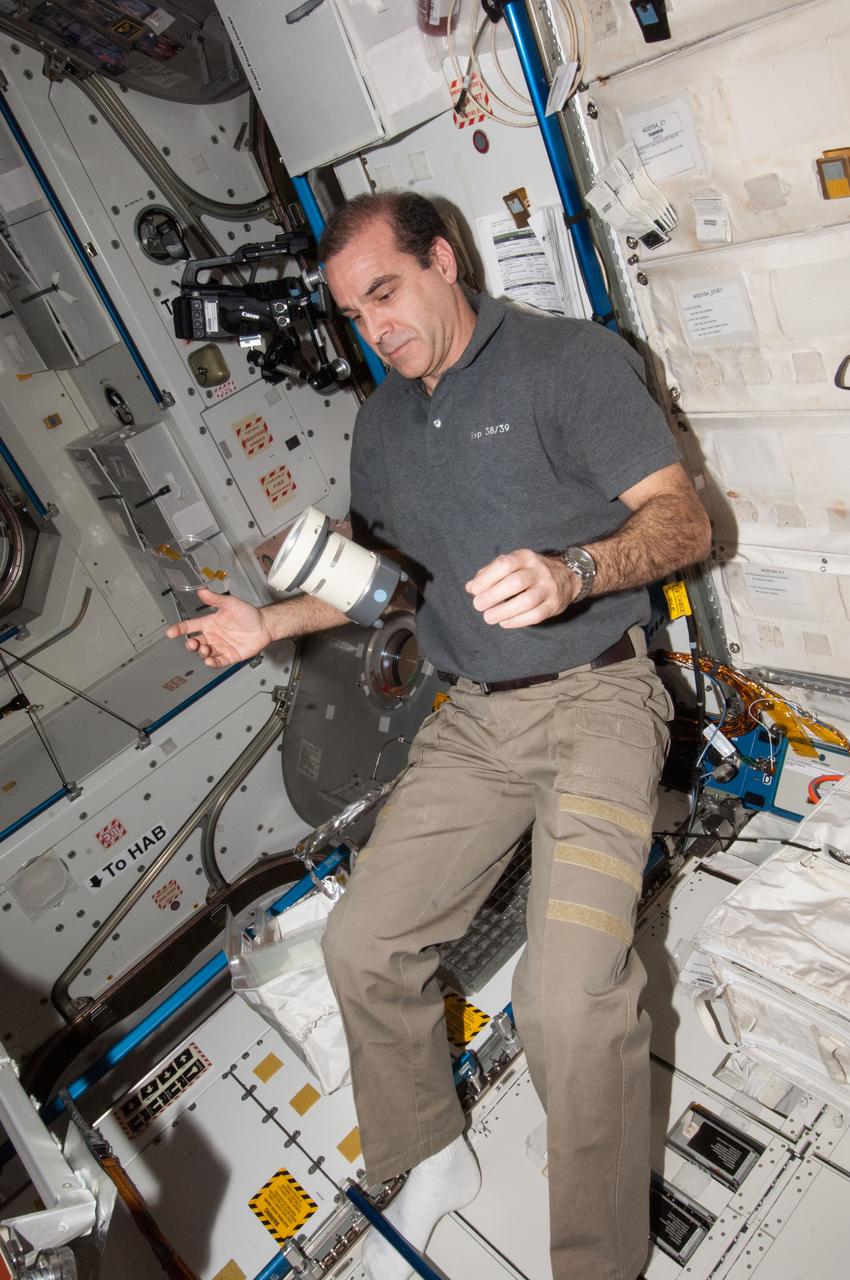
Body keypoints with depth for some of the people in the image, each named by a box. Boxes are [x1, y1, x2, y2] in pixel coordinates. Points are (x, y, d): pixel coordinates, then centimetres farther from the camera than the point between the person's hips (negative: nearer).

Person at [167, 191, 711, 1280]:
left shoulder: (573, 358, -5)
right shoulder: (382, 422, 15)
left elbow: (682, 520, -11)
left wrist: (572, 571, -32)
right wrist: (272, 623, 7)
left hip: (595, 700, -6)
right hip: (474, 718, 6)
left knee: (568, 997, -21)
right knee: (360, 944, 2)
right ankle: (425, 1162, 29)